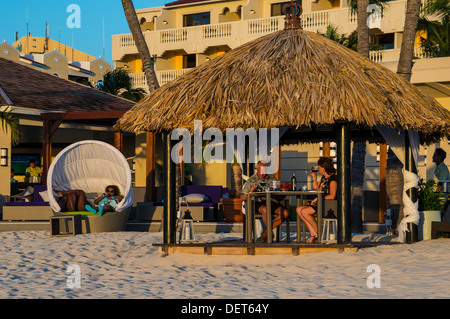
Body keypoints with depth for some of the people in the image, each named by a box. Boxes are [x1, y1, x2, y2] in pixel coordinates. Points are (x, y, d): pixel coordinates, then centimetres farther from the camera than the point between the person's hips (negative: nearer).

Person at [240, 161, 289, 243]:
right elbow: (242, 198, 4)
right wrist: (250, 192, -16)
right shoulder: (251, 181, 10)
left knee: (285, 213, -25)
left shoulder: (271, 179, 18)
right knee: (265, 210, -40)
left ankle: (266, 231, -11)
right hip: (258, 203, -3)